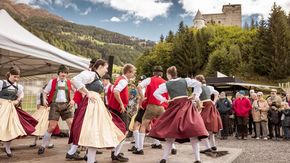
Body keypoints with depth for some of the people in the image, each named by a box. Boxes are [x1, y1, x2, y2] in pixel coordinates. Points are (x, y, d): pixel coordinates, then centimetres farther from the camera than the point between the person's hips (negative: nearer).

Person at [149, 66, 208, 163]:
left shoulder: (166, 84, 6)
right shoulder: (185, 80, 11)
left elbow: (155, 93, 1)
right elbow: (198, 84, 6)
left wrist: (164, 100, 8)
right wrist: (195, 95, 10)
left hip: (175, 107, -1)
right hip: (187, 106, 2)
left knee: (170, 132, 4)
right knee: (192, 131, -1)